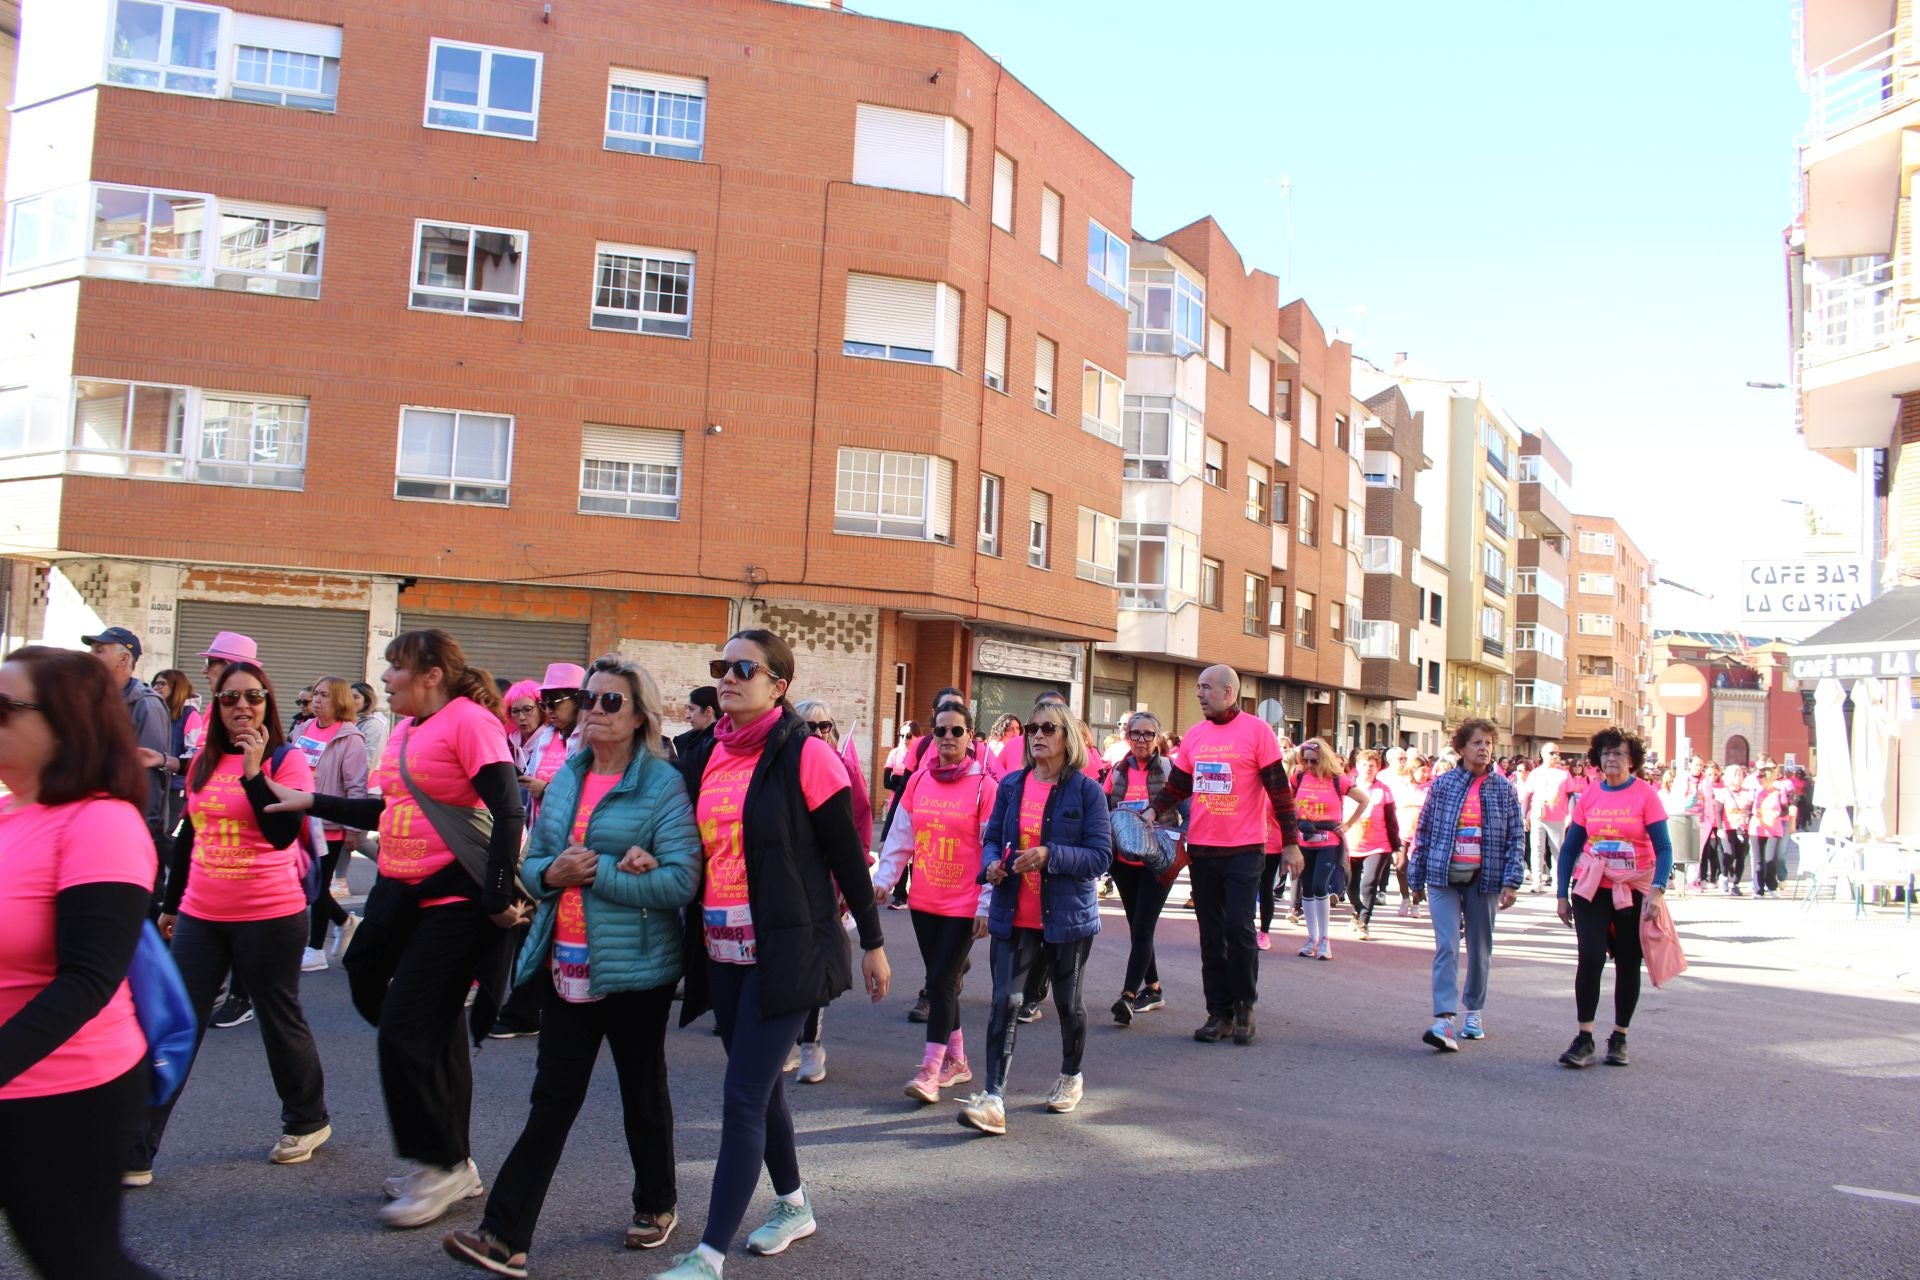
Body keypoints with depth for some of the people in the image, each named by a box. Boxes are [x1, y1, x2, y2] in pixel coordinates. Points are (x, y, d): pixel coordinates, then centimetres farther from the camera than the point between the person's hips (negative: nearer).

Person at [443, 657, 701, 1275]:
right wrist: (552, 873, -11)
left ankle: (657, 1205, 34)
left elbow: (681, 880, -20)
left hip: (633, 968, -4)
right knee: (552, 1098, 6)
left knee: (643, 1092, 13)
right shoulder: (565, 777, 8)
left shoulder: (663, 784, -11)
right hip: (564, 965, 5)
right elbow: (531, 863, 12)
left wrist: (597, 871, -21)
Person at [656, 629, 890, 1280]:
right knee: (761, 1084, 19)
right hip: (722, 952, 7)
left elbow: (847, 856, -7)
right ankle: (793, 1206, 40)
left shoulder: (805, 755, -11)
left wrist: (873, 944, -2)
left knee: (743, 1098, -7)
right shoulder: (706, 756, 8)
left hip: (786, 952, -7)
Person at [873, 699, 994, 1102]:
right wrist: (883, 879, 1)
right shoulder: (918, 781, 4)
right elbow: (901, 836, 9)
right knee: (939, 982, 13)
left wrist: (987, 905, -11)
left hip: (963, 904, -5)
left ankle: (930, 1070, -1)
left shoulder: (984, 785, -9)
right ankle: (956, 1061, 27)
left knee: (941, 982, -8)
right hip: (923, 901, 5)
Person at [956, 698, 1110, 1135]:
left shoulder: (1086, 790, -8)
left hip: (1066, 915, -2)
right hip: (1014, 915, 2)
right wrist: (991, 864, -9)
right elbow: (992, 836, 13)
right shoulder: (1011, 785, 4)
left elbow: (1101, 854, -12)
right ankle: (994, 1099, -9)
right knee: (1005, 1001, -8)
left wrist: (1050, 856, -24)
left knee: (1068, 1001, 16)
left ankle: (1071, 1076, 39)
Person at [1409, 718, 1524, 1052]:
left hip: (1484, 878, 1)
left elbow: (1516, 837, 3)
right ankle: (1444, 1020, -15)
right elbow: (1424, 832, 6)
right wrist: (1417, 878, 7)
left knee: (1480, 949, 12)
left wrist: (1511, 882, -6)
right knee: (1446, 947, -11)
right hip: (1444, 877, -1)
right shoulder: (1442, 784, 1)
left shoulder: (1503, 788, 3)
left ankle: (1474, 1012, 29)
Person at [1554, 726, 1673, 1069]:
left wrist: (1657, 889, -22)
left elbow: (1663, 848, -9)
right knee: (1591, 958, -11)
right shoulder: (1588, 796, 2)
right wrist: (1562, 893, 3)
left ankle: (1619, 1038, 22)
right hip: (1591, 888, 1)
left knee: (1628, 963, 9)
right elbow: (1570, 847, 7)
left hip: (1634, 890, -1)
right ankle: (1585, 1040, -5)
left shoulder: (1646, 795, -5)